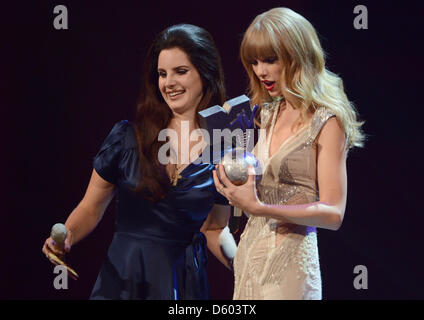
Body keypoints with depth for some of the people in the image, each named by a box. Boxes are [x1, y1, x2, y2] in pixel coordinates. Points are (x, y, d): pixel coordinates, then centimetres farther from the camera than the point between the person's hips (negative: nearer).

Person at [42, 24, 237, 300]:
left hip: (184, 285, 1)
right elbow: (91, 209, 4)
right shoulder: (127, 137, -3)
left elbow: (214, 229, 7)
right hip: (122, 279, 0)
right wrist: (66, 238, -15)